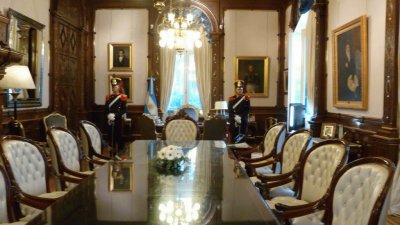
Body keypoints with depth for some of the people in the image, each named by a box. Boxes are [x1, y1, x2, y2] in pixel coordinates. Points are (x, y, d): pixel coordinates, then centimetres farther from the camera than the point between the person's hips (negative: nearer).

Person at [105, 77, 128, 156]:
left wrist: (115, 115, -19)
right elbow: (106, 109, 7)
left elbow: (124, 110, -9)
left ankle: (120, 152, 8)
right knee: (111, 136, 7)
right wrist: (108, 115, -12)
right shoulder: (108, 97, 12)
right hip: (110, 121, 4)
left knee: (119, 137, 0)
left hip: (118, 121, -4)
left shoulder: (123, 97, -1)